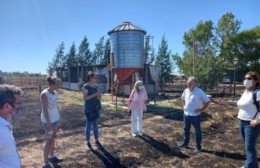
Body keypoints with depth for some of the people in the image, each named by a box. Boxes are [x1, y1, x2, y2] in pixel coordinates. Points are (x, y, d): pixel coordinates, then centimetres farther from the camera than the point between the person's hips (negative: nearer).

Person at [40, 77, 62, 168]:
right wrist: (48, 123, -19)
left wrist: (58, 119, 13)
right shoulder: (44, 94, -19)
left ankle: (51, 156, 33)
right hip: (48, 121, -7)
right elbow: (45, 110, -20)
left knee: (53, 138, 17)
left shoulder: (55, 93, 3)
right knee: (49, 141, 1)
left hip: (56, 119, 7)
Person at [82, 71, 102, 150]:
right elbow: (85, 98, -19)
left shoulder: (95, 86, 10)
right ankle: (88, 142, 17)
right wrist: (95, 94, -23)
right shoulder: (85, 87, -11)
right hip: (89, 109, -7)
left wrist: (99, 96, -4)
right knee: (89, 126, 3)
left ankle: (97, 141, 26)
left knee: (96, 126, 15)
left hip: (96, 109, 7)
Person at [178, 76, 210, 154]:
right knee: (186, 129, 20)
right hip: (186, 114, 6)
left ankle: (198, 147, 21)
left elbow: (207, 101, -12)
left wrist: (201, 110, -13)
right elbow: (183, 99, 22)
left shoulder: (200, 92, -17)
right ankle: (185, 143, 37)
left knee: (197, 131, 7)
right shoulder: (186, 91, 1)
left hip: (195, 115, -6)